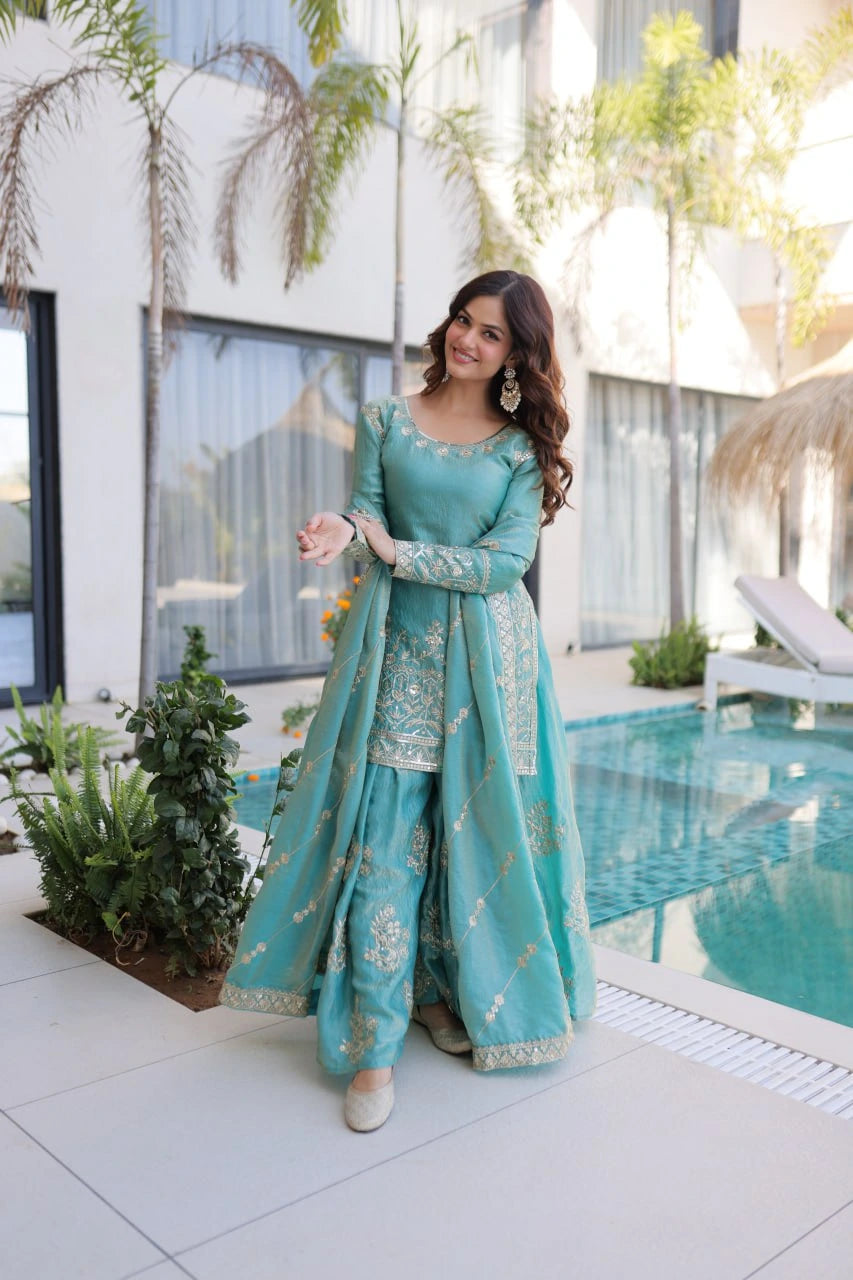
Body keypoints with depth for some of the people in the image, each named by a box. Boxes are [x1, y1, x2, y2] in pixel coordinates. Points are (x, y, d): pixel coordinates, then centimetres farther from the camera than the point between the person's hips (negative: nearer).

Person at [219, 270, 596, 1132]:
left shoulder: (524, 447, 4)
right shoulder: (385, 422, 7)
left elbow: (505, 561, -7)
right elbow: (365, 520, 1)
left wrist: (396, 551, -14)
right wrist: (344, 533, -22)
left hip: (486, 656, 1)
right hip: (396, 650, 0)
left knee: (475, 830, 6)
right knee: (385, 839, -5)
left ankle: (450, 993, 28)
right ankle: (374, 1045, 3)